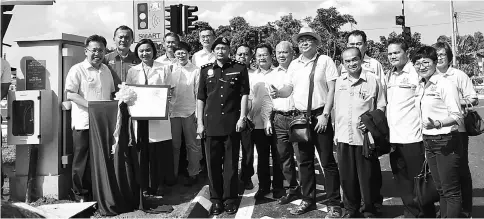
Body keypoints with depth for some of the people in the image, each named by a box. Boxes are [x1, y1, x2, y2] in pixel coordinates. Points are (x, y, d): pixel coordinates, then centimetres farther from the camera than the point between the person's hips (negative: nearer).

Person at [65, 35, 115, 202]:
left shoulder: (106, 70, 14)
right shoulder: (77, 70, -5)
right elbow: (70, 94, -12)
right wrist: (91, 105, -20)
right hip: (84, 123, -5)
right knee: (82, 161, 4)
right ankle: (81, 194, 17)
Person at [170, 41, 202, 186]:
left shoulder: (195, 70, 0)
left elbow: (199, 93, -1)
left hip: (189, 112, -2)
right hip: (173, 111, 2)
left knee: (192, 144, 4)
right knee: (174, 144, 9)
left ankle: (193, 173, 15)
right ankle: (172, 174, 20)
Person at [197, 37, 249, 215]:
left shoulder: (239, 68, 3)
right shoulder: (206, 70, 9)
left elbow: (244, 94, 2)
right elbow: (200, 98, 9)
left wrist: (242, 117, -6)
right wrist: (200, 123, 5)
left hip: (232, 122, -2)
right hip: (211, 123, 2)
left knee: (231, 162, 4)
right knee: (213, 162, 6)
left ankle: (230, 198, 16)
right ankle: (216, 199, 18)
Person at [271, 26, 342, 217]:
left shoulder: (325, 61, -3)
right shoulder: (294, 64, 12)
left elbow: (332, 89, -7)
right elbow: (289, 88, 13)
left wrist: (325, 115, -14)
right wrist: (278, 92, -10)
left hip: (320, 115, -5)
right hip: (300, 116, 5)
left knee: (327, 161, -1)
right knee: (305, 161, 12)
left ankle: (334, 203, 8)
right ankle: (308, 200, 24)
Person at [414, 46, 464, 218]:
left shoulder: (445, 84, -12)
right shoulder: (420, 87, 11)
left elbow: (457, 117, -16)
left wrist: (437, 124, -32)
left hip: (446, 141, -7)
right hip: (428, 141, 8)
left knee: (451, 191, -1)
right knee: (440, 189, 15)